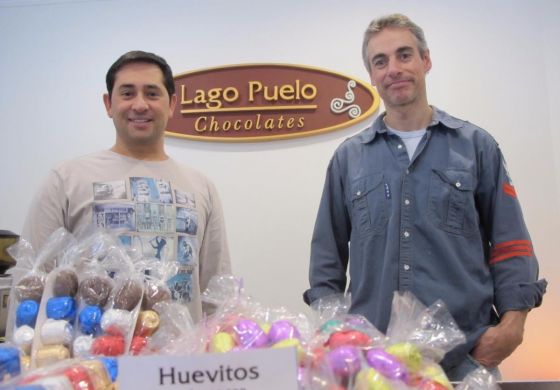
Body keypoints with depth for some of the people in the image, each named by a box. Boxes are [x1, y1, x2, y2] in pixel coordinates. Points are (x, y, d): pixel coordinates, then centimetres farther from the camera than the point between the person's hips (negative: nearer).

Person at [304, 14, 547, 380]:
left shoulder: (477, 146, 3)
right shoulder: (348, 157, 6)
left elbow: (510, 244, 2)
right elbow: (328, 254, 9)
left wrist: (512, 322, -9)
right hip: (371, 352, 1)